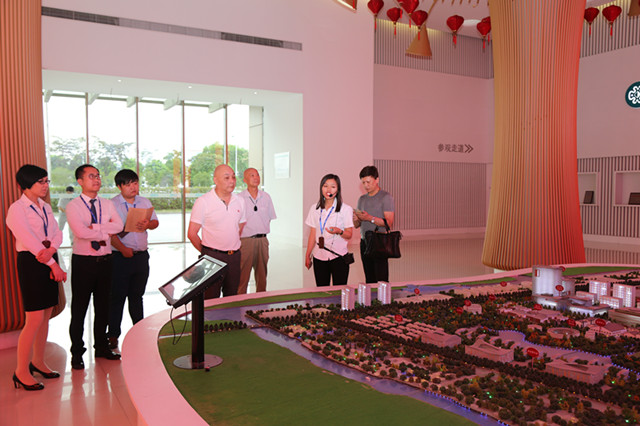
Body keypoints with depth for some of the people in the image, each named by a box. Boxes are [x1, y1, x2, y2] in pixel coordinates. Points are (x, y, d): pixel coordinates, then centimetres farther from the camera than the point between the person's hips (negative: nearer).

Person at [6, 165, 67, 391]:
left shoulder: (46, 207, 13)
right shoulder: (17, 209, -9)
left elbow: (57, 233, 5)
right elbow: (29, 240, -16)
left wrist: (52, 249, -17)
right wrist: (54, 264, -18)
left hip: (50, 261, 7)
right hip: (31, 262, -7)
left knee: (46, 316, 11)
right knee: (35, 319, -8)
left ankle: (38, 362, 25)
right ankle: (21, 372, 4)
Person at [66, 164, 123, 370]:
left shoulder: (107, 204, 9)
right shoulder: (73, 206, -6)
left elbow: (119, 226, -7)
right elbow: (80, 232, -21)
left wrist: (94, 227, -16)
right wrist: (104, 233, -10)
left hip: (105, 260, 4)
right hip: (83, 261, -4)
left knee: (103, 305, 13)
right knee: (79, 308, 4)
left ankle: (101, 346, 27)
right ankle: (77, 353, 16)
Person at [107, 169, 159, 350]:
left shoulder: (145, 202, 11)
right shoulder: (112, 204, -5)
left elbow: (155, 222, 9)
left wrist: (148, 224, -14)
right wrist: (122, 248, -24)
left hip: (141, 256, 4)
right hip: (120, 256, -4)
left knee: (137, 295, 15)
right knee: (117, 296, 2)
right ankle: (113, 334, 13)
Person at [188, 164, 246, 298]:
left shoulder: (239, 201, 8)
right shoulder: (203, 202, -8)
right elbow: (192, 234, -6)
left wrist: (233, 248, 13)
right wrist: (206, 252, 0)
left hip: (234, 257, 5)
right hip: (213, 257, -5)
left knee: (232, 298, 12)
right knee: (211, 299, 0)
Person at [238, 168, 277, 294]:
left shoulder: (266, 197, 8)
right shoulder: (239, 198, -5)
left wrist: (262, 231, 7)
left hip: (262, 240, 4)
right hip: (245, 240, -4)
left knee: (262, 274, 12)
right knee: (242, 275, -3)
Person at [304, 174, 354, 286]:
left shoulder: (346, 209, -2)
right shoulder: (315, 208, 7)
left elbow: (349, 235, -2)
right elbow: (313, 234, 11)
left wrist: (339, 231, -23)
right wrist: (307, 255, 10)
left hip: (338, 257, -3)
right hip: (319, 257, 3)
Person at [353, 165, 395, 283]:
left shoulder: (386, 197, -4)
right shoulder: (362, 199, 16)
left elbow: (389, 223, -13)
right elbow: (357, 225, 16)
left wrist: (370, 218, -21)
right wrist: (356, 219, -7)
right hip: (364, 243, 6)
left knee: (382, 280, -9)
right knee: (369, 280, 9)